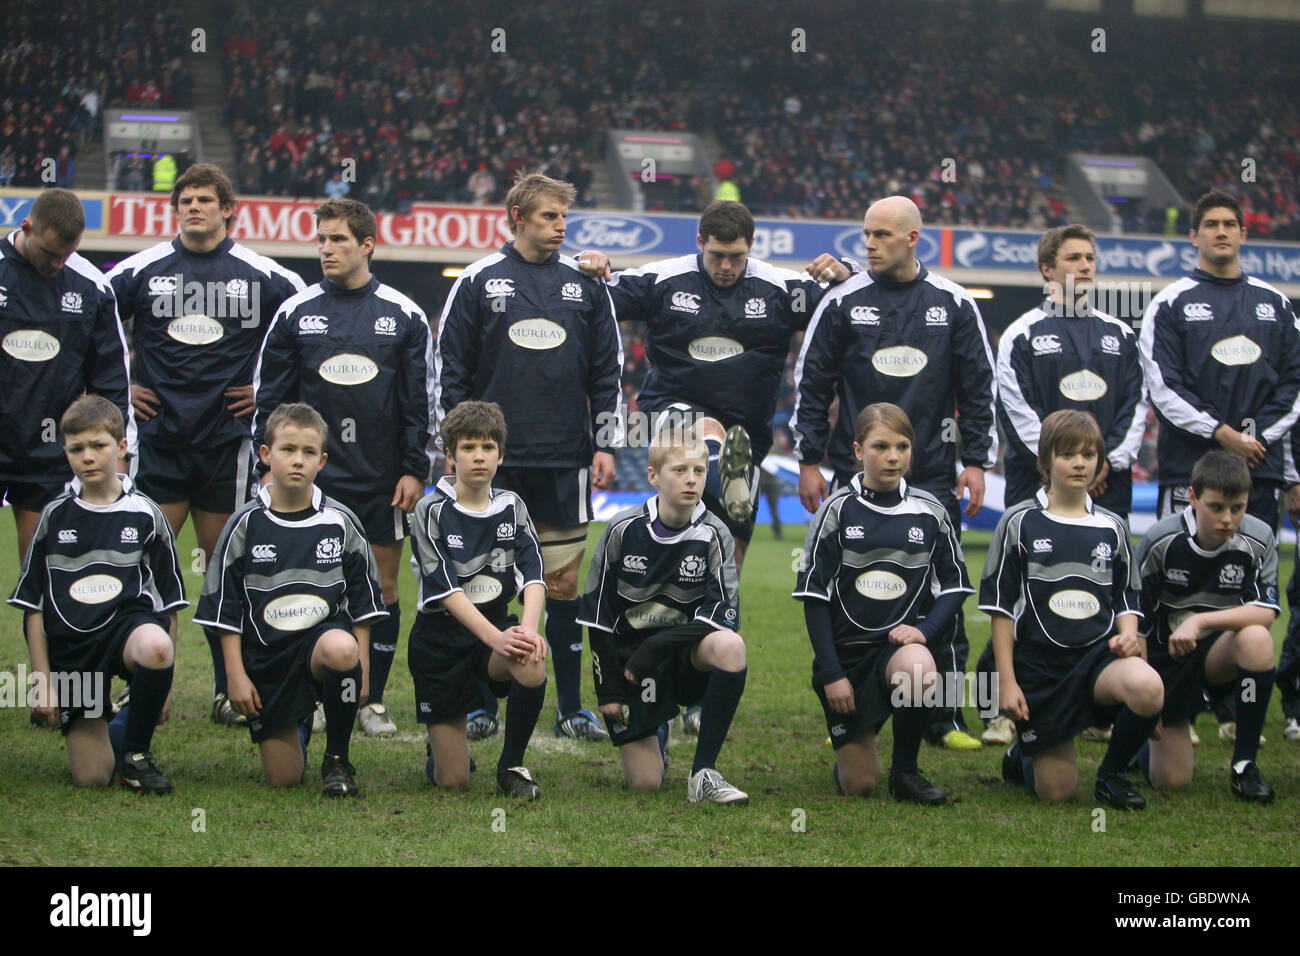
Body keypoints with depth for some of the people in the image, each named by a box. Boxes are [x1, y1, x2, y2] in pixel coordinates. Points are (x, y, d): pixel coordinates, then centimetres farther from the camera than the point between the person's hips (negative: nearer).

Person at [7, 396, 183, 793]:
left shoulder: (144, 515, 2)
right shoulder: (55, 516, 6)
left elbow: (169, 601, 5)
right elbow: (33, 604, 8)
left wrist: (163, 683, 2)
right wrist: (43, 680, 1)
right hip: (71, 642, 1)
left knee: (154, 647, -41)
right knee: (91, 778, -7)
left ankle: (137, 752, -15)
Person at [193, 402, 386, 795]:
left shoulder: (341, 523, 1)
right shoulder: (245, 525, -1)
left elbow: (363, 602, 6)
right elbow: (225, 609, 2)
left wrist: (360, 666, -2)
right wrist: (236, 674, -4)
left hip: (325, 633, 0)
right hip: (266, 652, 0)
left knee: (341, 649, -39)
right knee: (283, 778, -4)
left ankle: (337, 759, -15)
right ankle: (295, 730, 35)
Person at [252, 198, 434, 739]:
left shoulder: (404, 316, 4)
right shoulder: (295, 313, 5)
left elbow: (422, 399, 6)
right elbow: (268, 395, 7)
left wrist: (415, 469, -1)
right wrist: (270, 465, 0)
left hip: (382, 479, 0)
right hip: (312, 476, 0)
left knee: (384, 587, 4)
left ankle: (373, 700, 13)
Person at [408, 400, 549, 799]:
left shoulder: (511, 508, 3)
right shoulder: (432, 511, -9)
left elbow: (533, 575, -9)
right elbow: (446, 590, -18)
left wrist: (529, 628, -30)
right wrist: (495, 637, -32)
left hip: (497, 626, 3)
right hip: (440, 636, -3)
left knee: (532, 667, -35)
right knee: (452, 780, -5)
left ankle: (511, 765, -9)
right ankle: (440, 748, 34)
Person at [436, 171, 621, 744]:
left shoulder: (585, 284, 9)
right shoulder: (479, 282, 2)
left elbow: (609, 370, 12)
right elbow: (448, 368, 3)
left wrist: (606, 444, 6)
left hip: (565, 461, 2)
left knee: (564, 580, 3)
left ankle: (571, 708, 10)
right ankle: (483, 706, 9)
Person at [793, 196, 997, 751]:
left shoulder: (953, 305, 6)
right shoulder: (844, 303, 3)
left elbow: (979, 388, 10)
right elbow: (811, 383, 6)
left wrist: (976, 461, 3)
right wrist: (809, 460, 2)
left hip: (932, 476, 1)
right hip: (855, 476, 0)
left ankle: (945, 719, 7)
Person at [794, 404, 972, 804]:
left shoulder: (929, 512, 2)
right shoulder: (838, 510, -3)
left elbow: (955, 584, 9)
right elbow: (814, 596, -3)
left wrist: (923, 628, -11)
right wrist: (831, 673, -9)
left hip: (900, 642, 1)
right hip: (846, 647, -1)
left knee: (916, 668, -38)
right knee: (857, 785, -5)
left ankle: (905, 771, -12)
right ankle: (852, 750, 34)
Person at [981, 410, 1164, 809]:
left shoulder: (1112, 528, 10)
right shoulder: (1020, 523, 1)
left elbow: (1126, 599, 17)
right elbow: (1001, 607, 1)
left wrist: (1128, 634, -6)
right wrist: (1006, 681, -6)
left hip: (1099, 654, 2)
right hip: (1040, 665, -2)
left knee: (1146, 688, -34)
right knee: (1056, 791, -3)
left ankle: (1112, 772, -5)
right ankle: (1022, 756, 34)